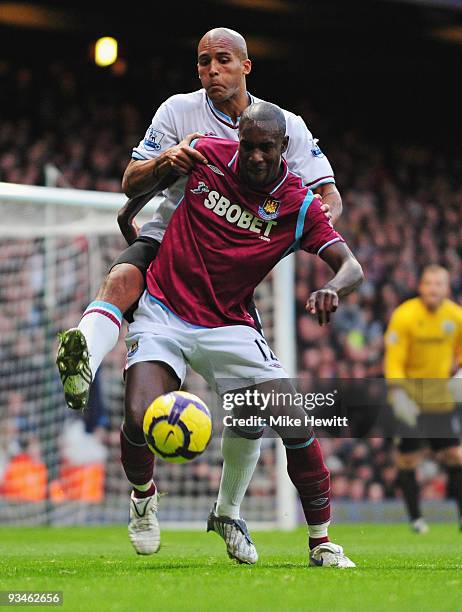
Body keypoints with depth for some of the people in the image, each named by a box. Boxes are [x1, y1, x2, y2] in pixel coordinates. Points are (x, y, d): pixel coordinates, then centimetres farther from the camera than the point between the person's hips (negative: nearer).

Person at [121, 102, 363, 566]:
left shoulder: (300, 206, -6)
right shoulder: (205, 155, -5)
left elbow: (351, 265, -14)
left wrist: (332, 290, -35)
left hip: (228, 327, 1)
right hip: (162, 313, -1)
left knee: (296, 427, -12)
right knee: (140, 419, -22)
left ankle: (321, 543, 5)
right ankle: (142, 495, 15)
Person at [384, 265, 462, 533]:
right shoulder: (404, 316, -14)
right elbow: (393, 362, -13)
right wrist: (398, 395, -25)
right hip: (410, 397, -3)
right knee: (408, 458, -4)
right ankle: (415, 518, 10)